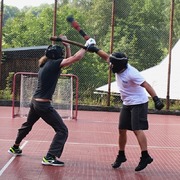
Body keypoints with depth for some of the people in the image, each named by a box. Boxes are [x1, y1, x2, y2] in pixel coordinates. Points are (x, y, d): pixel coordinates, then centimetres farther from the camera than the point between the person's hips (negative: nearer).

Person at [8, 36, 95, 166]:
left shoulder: (46, 63, 10)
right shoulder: (53, 64, -15)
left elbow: (68, 59, 21)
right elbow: (75, 58, -22)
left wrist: (67, 45, 14)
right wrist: (86, 46, -12)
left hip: (35, 102, 10)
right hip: (44, 104, -10)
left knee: (27, 125, 30)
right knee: (62, 130, -5)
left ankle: (15, 148, 47)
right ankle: (50, 158, -11)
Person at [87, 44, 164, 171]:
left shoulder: (131, 73, -26)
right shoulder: (119, 67, -3)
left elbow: (146, 85, -29)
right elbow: (107, 57, 13)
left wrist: (156, 99, -37)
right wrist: (95, 49, 5)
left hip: (138, 104, -8)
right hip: (127, 104, 9)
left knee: (137, 130, -16)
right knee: (122, 130, 10)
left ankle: (145, 156, -13)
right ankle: (121, 155, 23)